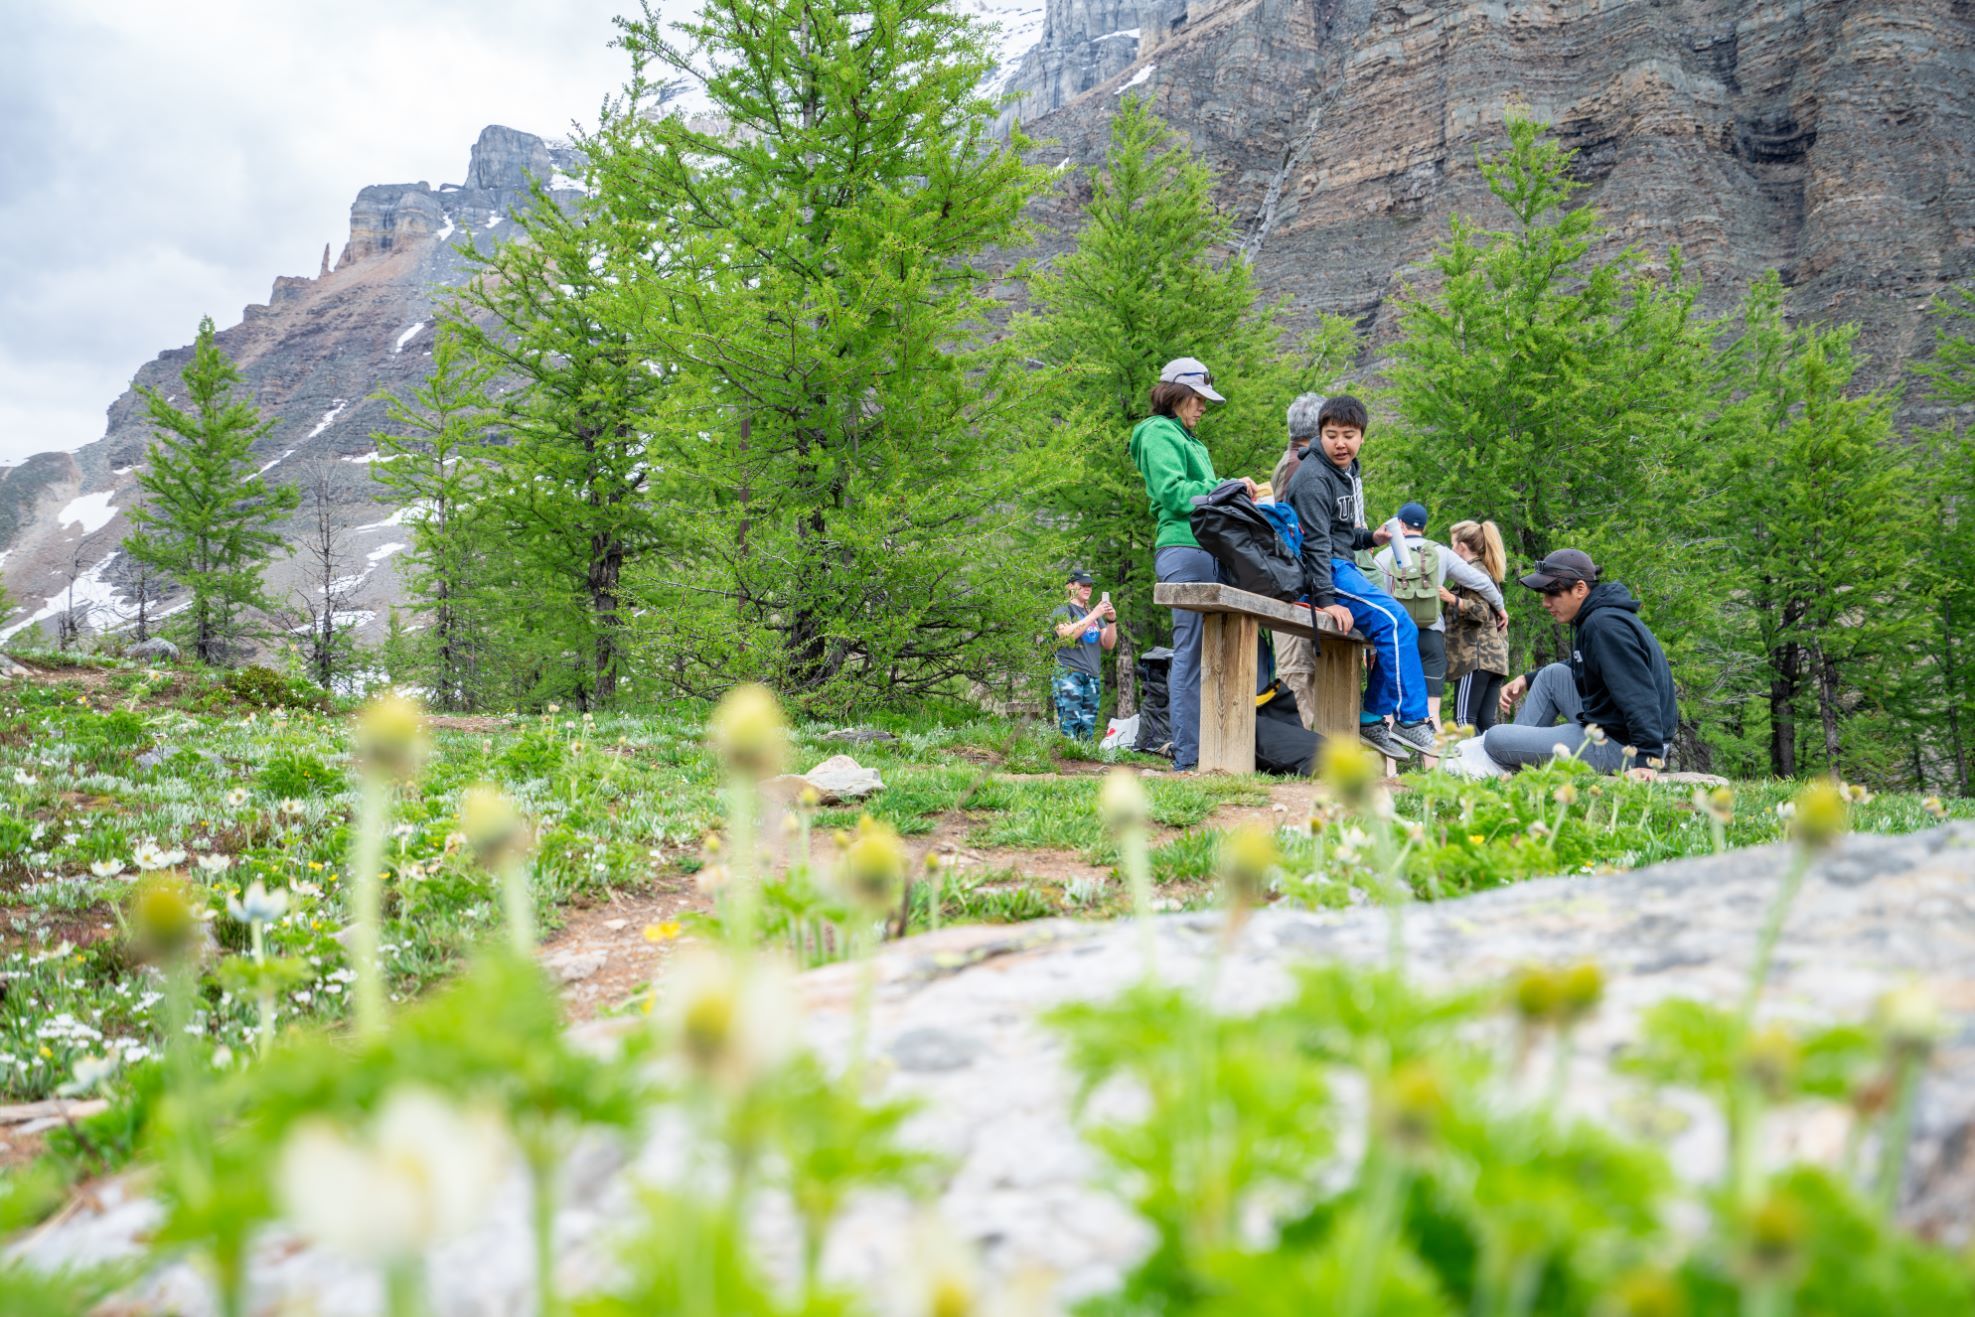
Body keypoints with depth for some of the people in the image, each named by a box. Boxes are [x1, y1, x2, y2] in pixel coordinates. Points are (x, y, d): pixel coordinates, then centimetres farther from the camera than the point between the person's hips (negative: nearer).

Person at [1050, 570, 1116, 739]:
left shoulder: (1094, 612, 21)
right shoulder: (1062, 610, 5)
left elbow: (1109, 644, 17)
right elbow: (1067, 634, -15)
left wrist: (1111, 621, 1)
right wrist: (1094, 615, -15)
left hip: (1092, 677, 6)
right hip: (1069, 675, -6)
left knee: (1087, 730, 0)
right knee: (1070, 725, -17)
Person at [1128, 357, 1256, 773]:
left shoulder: (1185, 439, 28)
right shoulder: (1159, 433, -1)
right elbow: (1175, 492, -12)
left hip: (1206, 550, 9)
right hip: (1183, 550, -9)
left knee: (1203, 653, 5)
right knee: (1191, 652, -11)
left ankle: (1206, 750, 6)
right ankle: (1187, 758, -10)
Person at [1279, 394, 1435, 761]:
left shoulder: (1348, 470, 16)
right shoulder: (1314, 479, -14)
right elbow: (1315, 543, -21)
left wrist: (1370, 537, 7)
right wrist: (1326, 600, -26)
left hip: (1344, 567, 10)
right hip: (1324, 571, -10)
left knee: (1402, 630, 5)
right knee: (1395, 621, -20)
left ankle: (1372, 720, 9)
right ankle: (1411, 718, -14)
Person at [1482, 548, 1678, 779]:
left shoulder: (1605, 625, -20)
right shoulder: (1592, 618, 13)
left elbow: (1640, 696, -28)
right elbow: (1580, 668, 33)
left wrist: (1648, 758, -34)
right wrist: (1528, 680, 24)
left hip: (1616, 745, -11)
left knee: (1495, 738, -11)